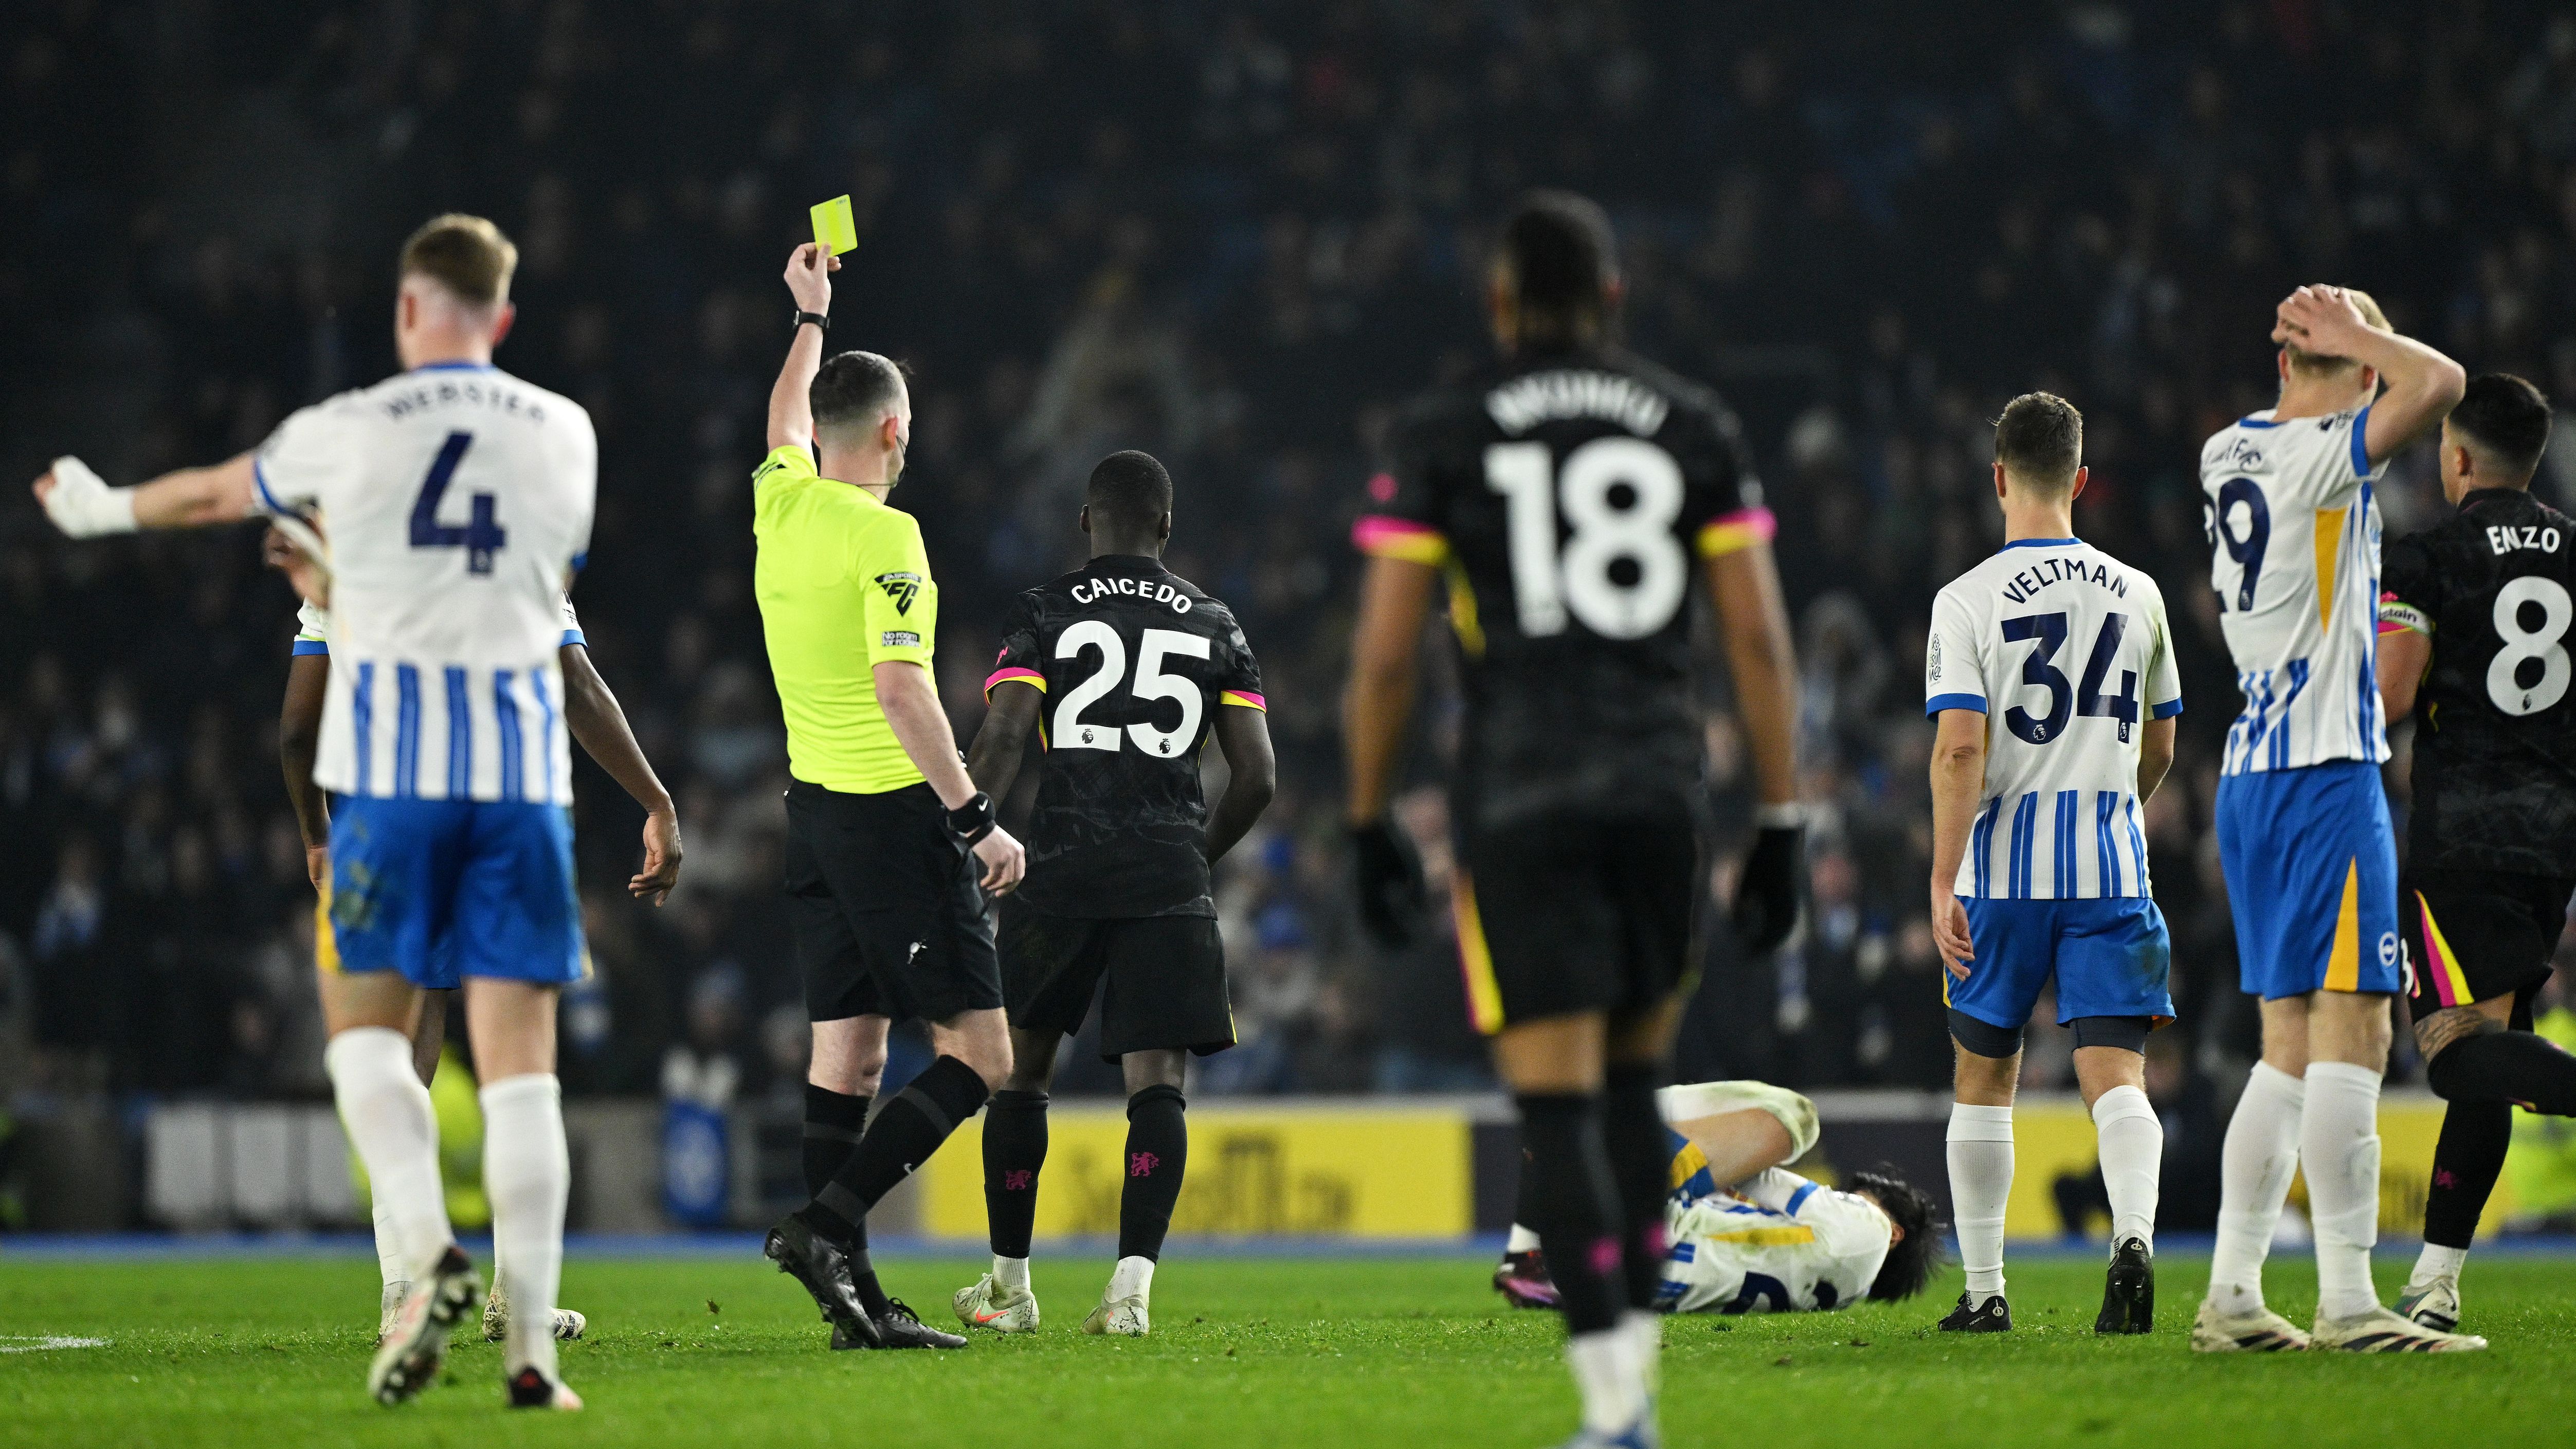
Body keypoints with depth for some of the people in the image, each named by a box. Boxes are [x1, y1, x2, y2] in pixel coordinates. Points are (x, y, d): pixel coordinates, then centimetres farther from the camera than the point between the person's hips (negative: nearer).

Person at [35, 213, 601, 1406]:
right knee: (519, 1058, 0)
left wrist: (108, 509, 41)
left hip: (389, 762, -2)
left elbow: (214, 493, 19)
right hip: (524, 761, 2)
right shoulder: (564, 434, 9)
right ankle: (531, 1343, -7)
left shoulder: (348, 433, 1)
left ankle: (431, 1254, -15)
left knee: (367, 1025, 9)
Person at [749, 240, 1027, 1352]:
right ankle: (830, 1220, -19)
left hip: (813, 805, 8)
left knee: (845, 1049, 7)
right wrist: (976, 819, -22)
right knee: (979, 1052, -6)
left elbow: (787, 421, 29)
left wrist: (809, 314, 45)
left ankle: (851, 1293, 5)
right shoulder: (885, 539, -15)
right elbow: (901, 689, -23)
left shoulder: (781, 505, 6)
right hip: (893, 813, -8)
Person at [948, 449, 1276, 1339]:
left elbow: (999, 746, -7)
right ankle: (1133, 1283, -21)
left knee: (1019, 1067, 14)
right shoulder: (1214, 627, 12)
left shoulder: (1043, 614, 5)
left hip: (1062, 868, -1)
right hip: (1169, 879, 1)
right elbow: (1256, 777, 9)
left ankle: (1009, 1285, 20)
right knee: (1156, 1079, -4)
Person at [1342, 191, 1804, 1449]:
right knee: (1633, 1082, 18)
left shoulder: (1439, 437, 2)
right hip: (1659, 791, 3)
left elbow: (1384, 656, -1)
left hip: (1518, 796, -3)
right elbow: (1759, 644, 5)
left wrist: (1369, 827, 8)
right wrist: (1781, 827, 9)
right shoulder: (1692, 427, 9)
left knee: (1558, 1103, -4)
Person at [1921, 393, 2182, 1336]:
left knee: (1984, 1081, 13)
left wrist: (1944, 882, -14)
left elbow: (1960, 748, -14)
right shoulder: (2137, 595, 7)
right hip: (2111, 868, 2)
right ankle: (2134, 1237, -30)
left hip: (2002, 870, -2)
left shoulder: (1968, 601, -5)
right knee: (2116, 1075, -4)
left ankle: (1984, 1291, 17)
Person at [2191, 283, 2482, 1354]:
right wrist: (2361, 336, -9)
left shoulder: (2227, 455, 13)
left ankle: (2230, 1298, 9)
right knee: (2350, 1033, -9)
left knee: (2292, 1046, 12)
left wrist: (2315, 345, 22)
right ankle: (2347, 1305, -13)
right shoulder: (2320, 458, -12)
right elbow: (2435, 383, -26)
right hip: (2325, 773, -9)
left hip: (2250, 775, 9)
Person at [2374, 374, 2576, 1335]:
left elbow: (2387, 698, -12)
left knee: (2464, 1049, -10)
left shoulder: (2428, 560, -5)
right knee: (2490, 1042, 11)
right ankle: (2435, 1280, 12)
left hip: (2460, 832, -6)